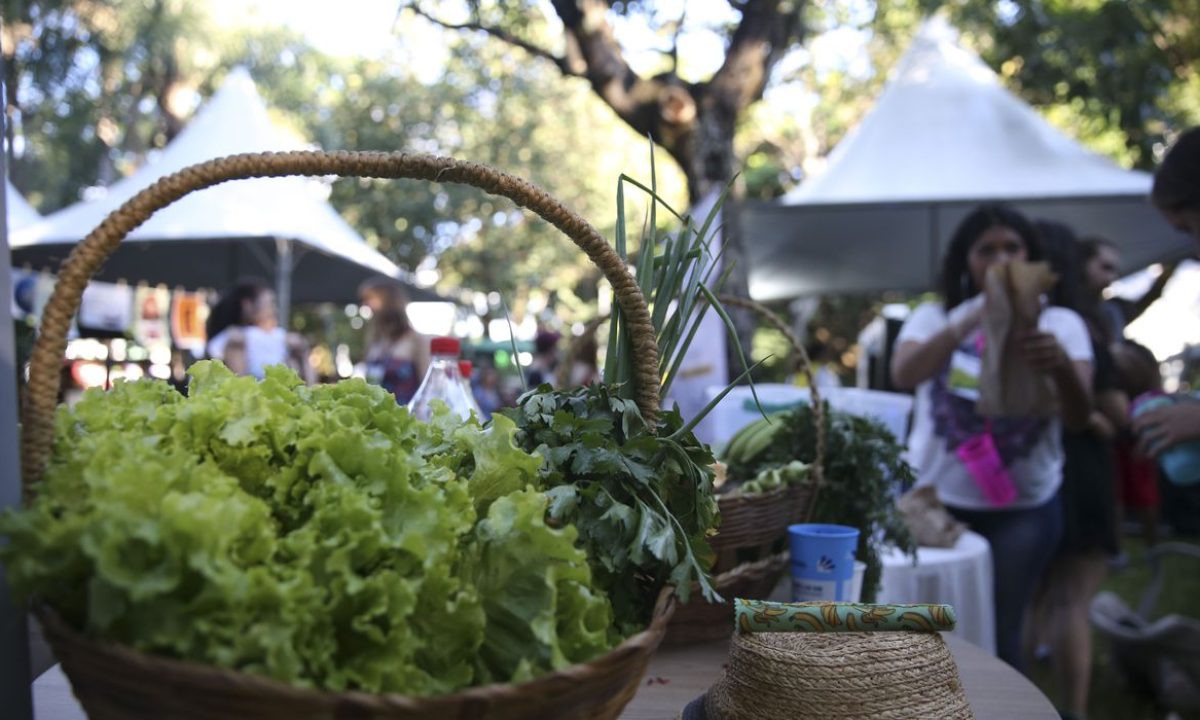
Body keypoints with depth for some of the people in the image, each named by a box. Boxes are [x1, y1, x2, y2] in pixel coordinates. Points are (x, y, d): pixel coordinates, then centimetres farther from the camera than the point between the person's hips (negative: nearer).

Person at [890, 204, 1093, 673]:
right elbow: (904, 376, -20)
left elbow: (1078, 418, -12)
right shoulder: (934, 317, 0)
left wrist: (1061, 365, -34)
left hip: (1024, 507, 0)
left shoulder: (1061, 323, 0)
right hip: (935, 499, 1)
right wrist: (973, 319, -32)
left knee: (998, 637, 3)